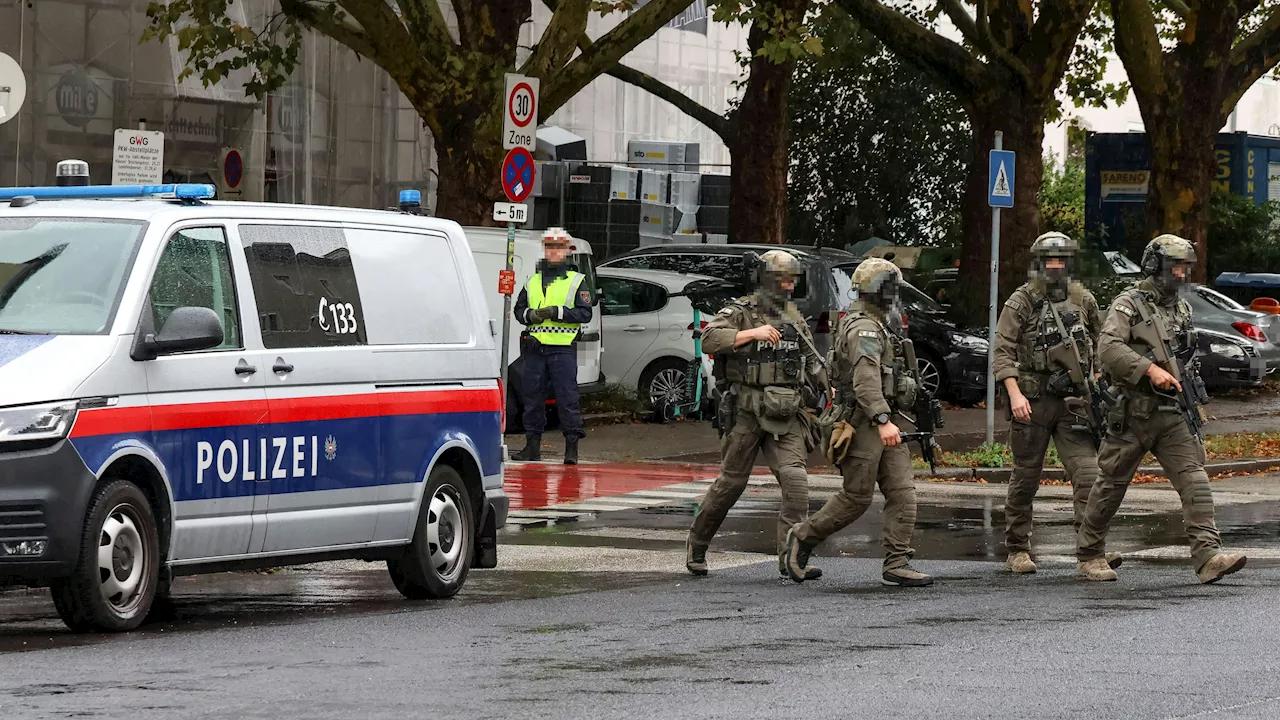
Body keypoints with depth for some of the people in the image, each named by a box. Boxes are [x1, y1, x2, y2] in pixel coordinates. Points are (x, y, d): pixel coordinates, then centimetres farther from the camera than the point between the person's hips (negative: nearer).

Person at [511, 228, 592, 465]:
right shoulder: (533, 281, 18)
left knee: (567, 398, -8)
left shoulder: (576, 281, 6)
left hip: (563, 349, -4)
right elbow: (518, 309, 19)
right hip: (534, 348, 4)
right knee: (532, 397, 6)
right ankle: (532, 445, 13)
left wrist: (557, 312, -14)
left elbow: (585, 313, -3)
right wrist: (530, 315, -3)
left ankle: (572, 447, -6)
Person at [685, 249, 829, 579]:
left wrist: (829, 387, 9)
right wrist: (753, 333, -27)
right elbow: (710, 340, -22)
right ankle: (696, 546, 23)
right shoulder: (740, 313, -5)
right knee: (731, 483, 3)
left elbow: (811, 357, 24)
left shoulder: (793, 316, 13)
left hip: (784, 415, 4)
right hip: (746, 412, -4)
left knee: (795, 478, -13)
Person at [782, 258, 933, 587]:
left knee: (902, 492, 0)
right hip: (863, 424, -10)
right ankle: (803, 538, 13)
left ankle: (897, 564, -3)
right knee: (856, 497, -4)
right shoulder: (863, 329, -15)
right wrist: (883, 420, -37)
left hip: (884, 424, 10)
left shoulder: (881, 328, 18)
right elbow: (866, 379, -28)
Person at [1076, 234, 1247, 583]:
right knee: (1111, 486, 5)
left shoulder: (1182, 310, 15)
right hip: (1132, 414, -5)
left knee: (1194, 481, -11)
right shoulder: (1129, 304, -7)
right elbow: (1108, 348, -22)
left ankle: (1208, 557, -20)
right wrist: (1150, 369, -30)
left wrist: (1194, 405, 20)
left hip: (1172, 415, 5)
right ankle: (1089, 556, 21)